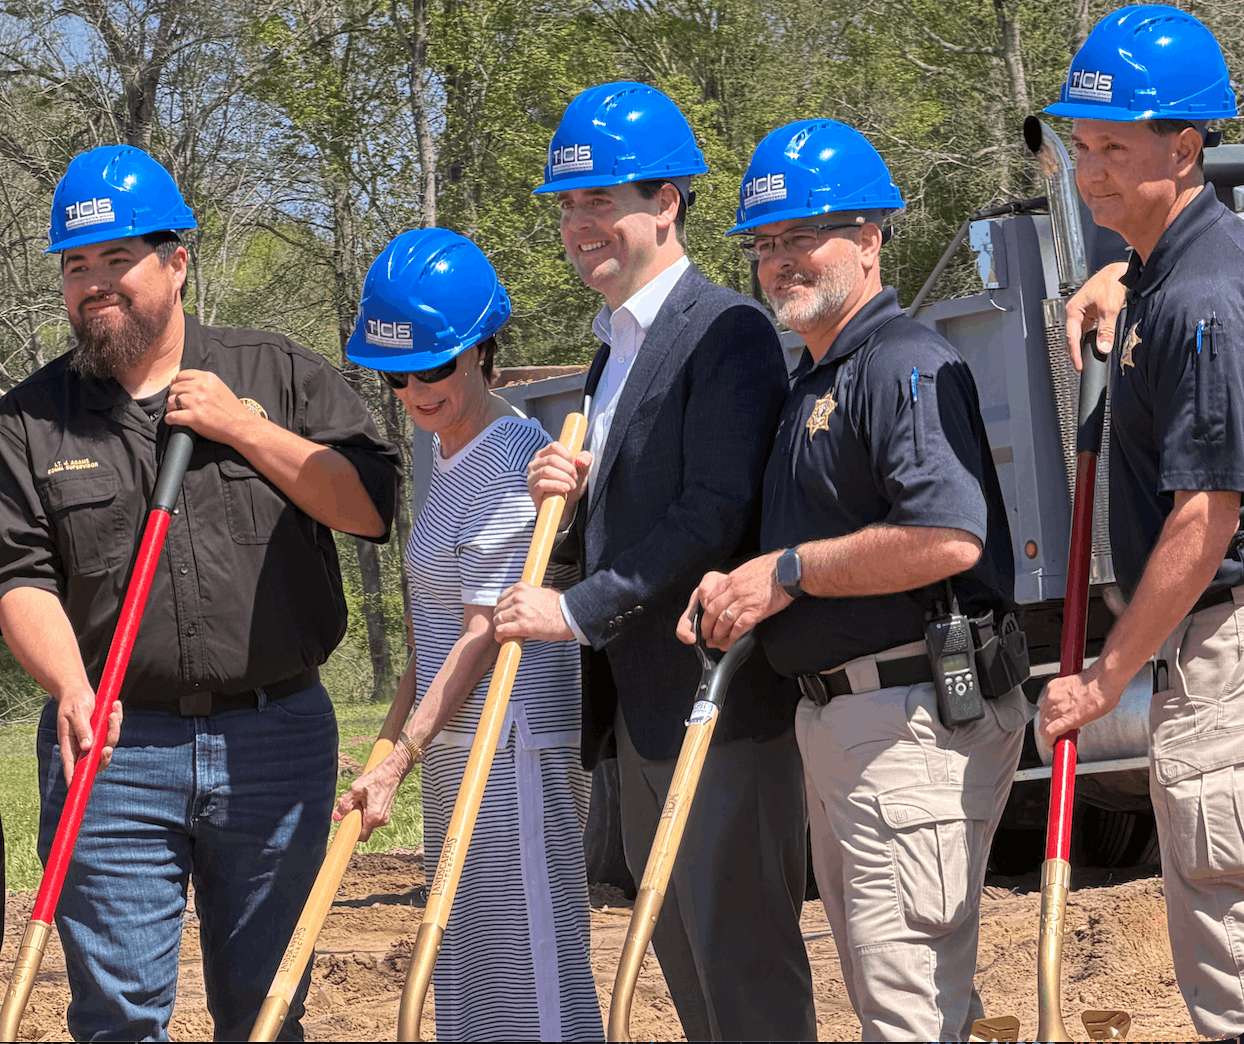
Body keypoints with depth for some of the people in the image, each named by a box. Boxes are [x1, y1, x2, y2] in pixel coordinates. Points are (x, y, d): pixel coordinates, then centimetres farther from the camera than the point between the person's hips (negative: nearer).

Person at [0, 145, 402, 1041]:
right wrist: (73, 689, -18)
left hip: (277, 742, 1)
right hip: (114, 750, 0)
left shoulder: (280, 379, 8)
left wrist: (241, 430, -8)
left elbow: (373, 503, 0)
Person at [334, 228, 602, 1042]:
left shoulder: (513, 462, -16)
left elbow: (484, 635, -20)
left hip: (518, 747, -10)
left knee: (532, 975, -8)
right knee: (465, 972, 13)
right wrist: (398, 737, 16)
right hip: (454, 745, 10)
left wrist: (396, 764, -23)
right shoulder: (445, 449, 13)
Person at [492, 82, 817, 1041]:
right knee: (683, 950, 14)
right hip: (642, 709, 10)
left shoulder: (727, 333, -12)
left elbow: (715, 514, -21)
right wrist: (572, 497, -1)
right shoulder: (615, 347, 18)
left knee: (742, 950, -7)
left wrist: (577, 610, -19)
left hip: (721, 703, -10)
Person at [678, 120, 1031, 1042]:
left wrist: (786, 572, -17)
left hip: (913, 714, -11)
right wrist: (736, 590, 5)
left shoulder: (905, 365, -14)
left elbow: (948, 538, -28)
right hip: (836, 721, 11)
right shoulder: (814, 380, 19)